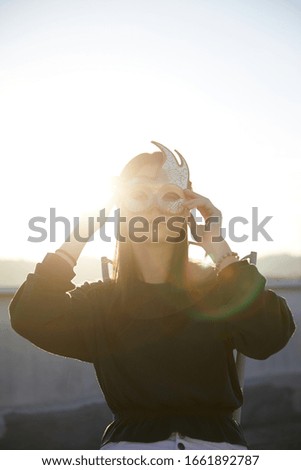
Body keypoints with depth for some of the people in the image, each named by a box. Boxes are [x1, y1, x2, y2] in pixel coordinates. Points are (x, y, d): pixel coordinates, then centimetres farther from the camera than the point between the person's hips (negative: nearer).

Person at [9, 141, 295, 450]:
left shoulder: (216, 289, 2)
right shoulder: (99, 301, 6)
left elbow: (269, 337, -17)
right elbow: (30, 320, -11)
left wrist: (217, 247, -12)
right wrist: (81, 234, -7)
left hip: (217, 440, 1)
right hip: (130, 440, 0)